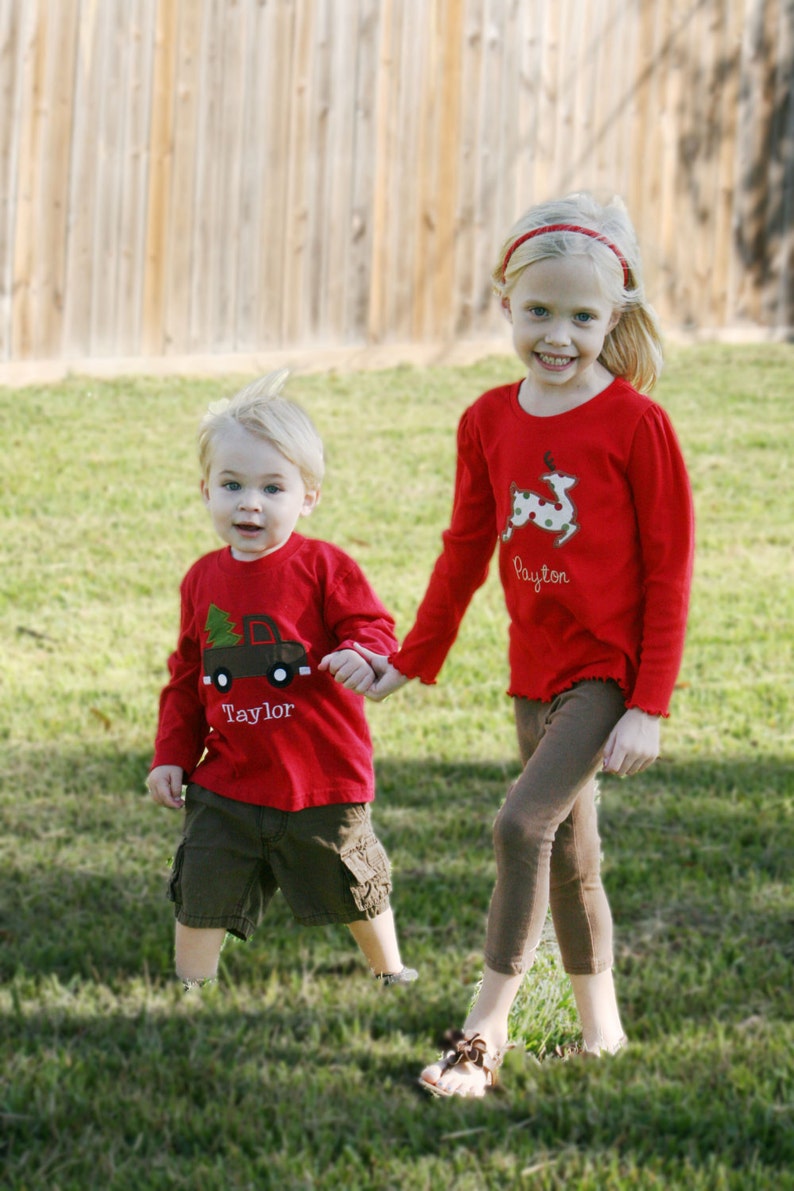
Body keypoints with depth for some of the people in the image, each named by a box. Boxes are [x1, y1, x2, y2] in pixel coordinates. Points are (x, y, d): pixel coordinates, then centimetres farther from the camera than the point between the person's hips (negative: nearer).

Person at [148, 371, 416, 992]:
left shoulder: (324, 566, -10)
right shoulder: (204, 579, 4)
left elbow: (373, 627, -13)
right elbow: (187, 676, 13)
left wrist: (363, 655, -36)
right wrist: (171, 755, 9)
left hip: (322, 779, -3)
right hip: (228, 782, 3)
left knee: (356, 889, 15)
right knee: (201, 896, 1)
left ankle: (391, 972, 41)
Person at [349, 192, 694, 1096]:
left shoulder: (635, 423, -12)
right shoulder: (489, 422, 3)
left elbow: (668, 573, -10)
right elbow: (466, 550, 16)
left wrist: (649, 707, -14)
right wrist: (410, 661, 20)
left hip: (607, 673, -6)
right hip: (535, 674, 6)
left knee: (522, 822, -19)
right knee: (567, 855, 15)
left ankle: (483, 1035, -13)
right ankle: (601, 1028, 29)